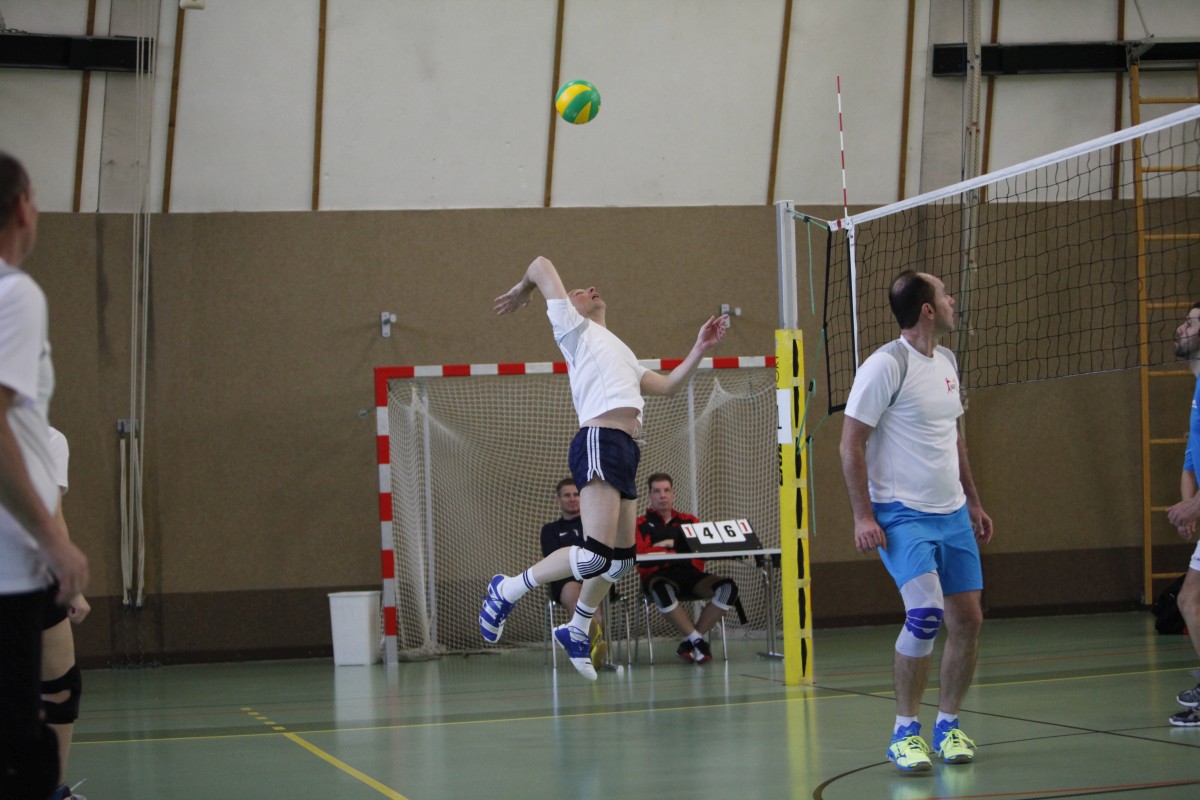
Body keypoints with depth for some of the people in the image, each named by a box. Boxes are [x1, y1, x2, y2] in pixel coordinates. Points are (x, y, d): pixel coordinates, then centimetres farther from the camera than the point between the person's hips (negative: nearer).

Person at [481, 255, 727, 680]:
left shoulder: (618, 350, 33)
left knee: (621, 557, 11)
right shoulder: (573, 327, 10)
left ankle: (576, 630, 28)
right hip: (598, 442, -9)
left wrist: (699, 349, 25)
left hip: (625, 452, 9)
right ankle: (507, 590, -5)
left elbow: (667, 385, 31)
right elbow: (542, 264, 8)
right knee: (596, 555, -20)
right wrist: (523, 289, 25)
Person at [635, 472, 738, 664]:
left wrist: (671, 544, -2)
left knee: (728, 588, -24)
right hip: (658, 575, -4)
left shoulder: (688, 520, 23)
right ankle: (697, 639, -24)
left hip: (689, 575, 4)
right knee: (663, 591, -42)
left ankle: (689, 642, -15)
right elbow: (640, 553, -7)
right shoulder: (642, 524, 13)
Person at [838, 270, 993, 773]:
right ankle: (904, 731, -7)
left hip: (952, 514, 8)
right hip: (901, 514, -7)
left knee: (967, 620, 3)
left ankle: (948, 723, 20)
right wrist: (862, 515, -17)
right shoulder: (885, 365, -12)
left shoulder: (946, 362, 11)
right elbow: (850, 443, -12)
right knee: (926, 612, -21)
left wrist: (973, 503, 22)